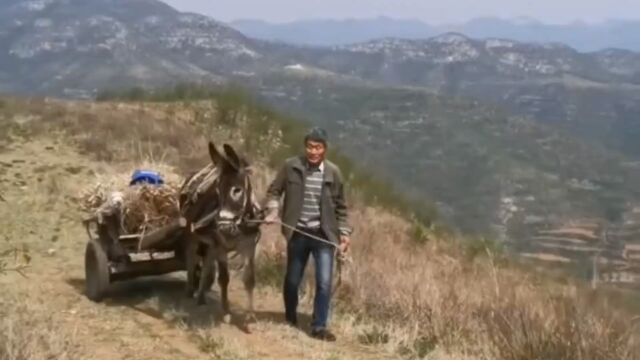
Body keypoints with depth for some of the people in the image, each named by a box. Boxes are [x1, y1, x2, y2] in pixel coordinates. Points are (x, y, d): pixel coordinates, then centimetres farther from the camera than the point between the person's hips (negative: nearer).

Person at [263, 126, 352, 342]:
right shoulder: (291, 167, -6)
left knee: (324, 283, -5)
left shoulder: (333, 172, -3)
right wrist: (272, 211, -13)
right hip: (297, 233, 0)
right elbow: (274, 191, 4)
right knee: (292, 280, 14)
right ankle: (290, 317, 39)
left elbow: (340, 206, 6)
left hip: (323, 235, 0)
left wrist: (344, 232, 1)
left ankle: (319, 327, 8)